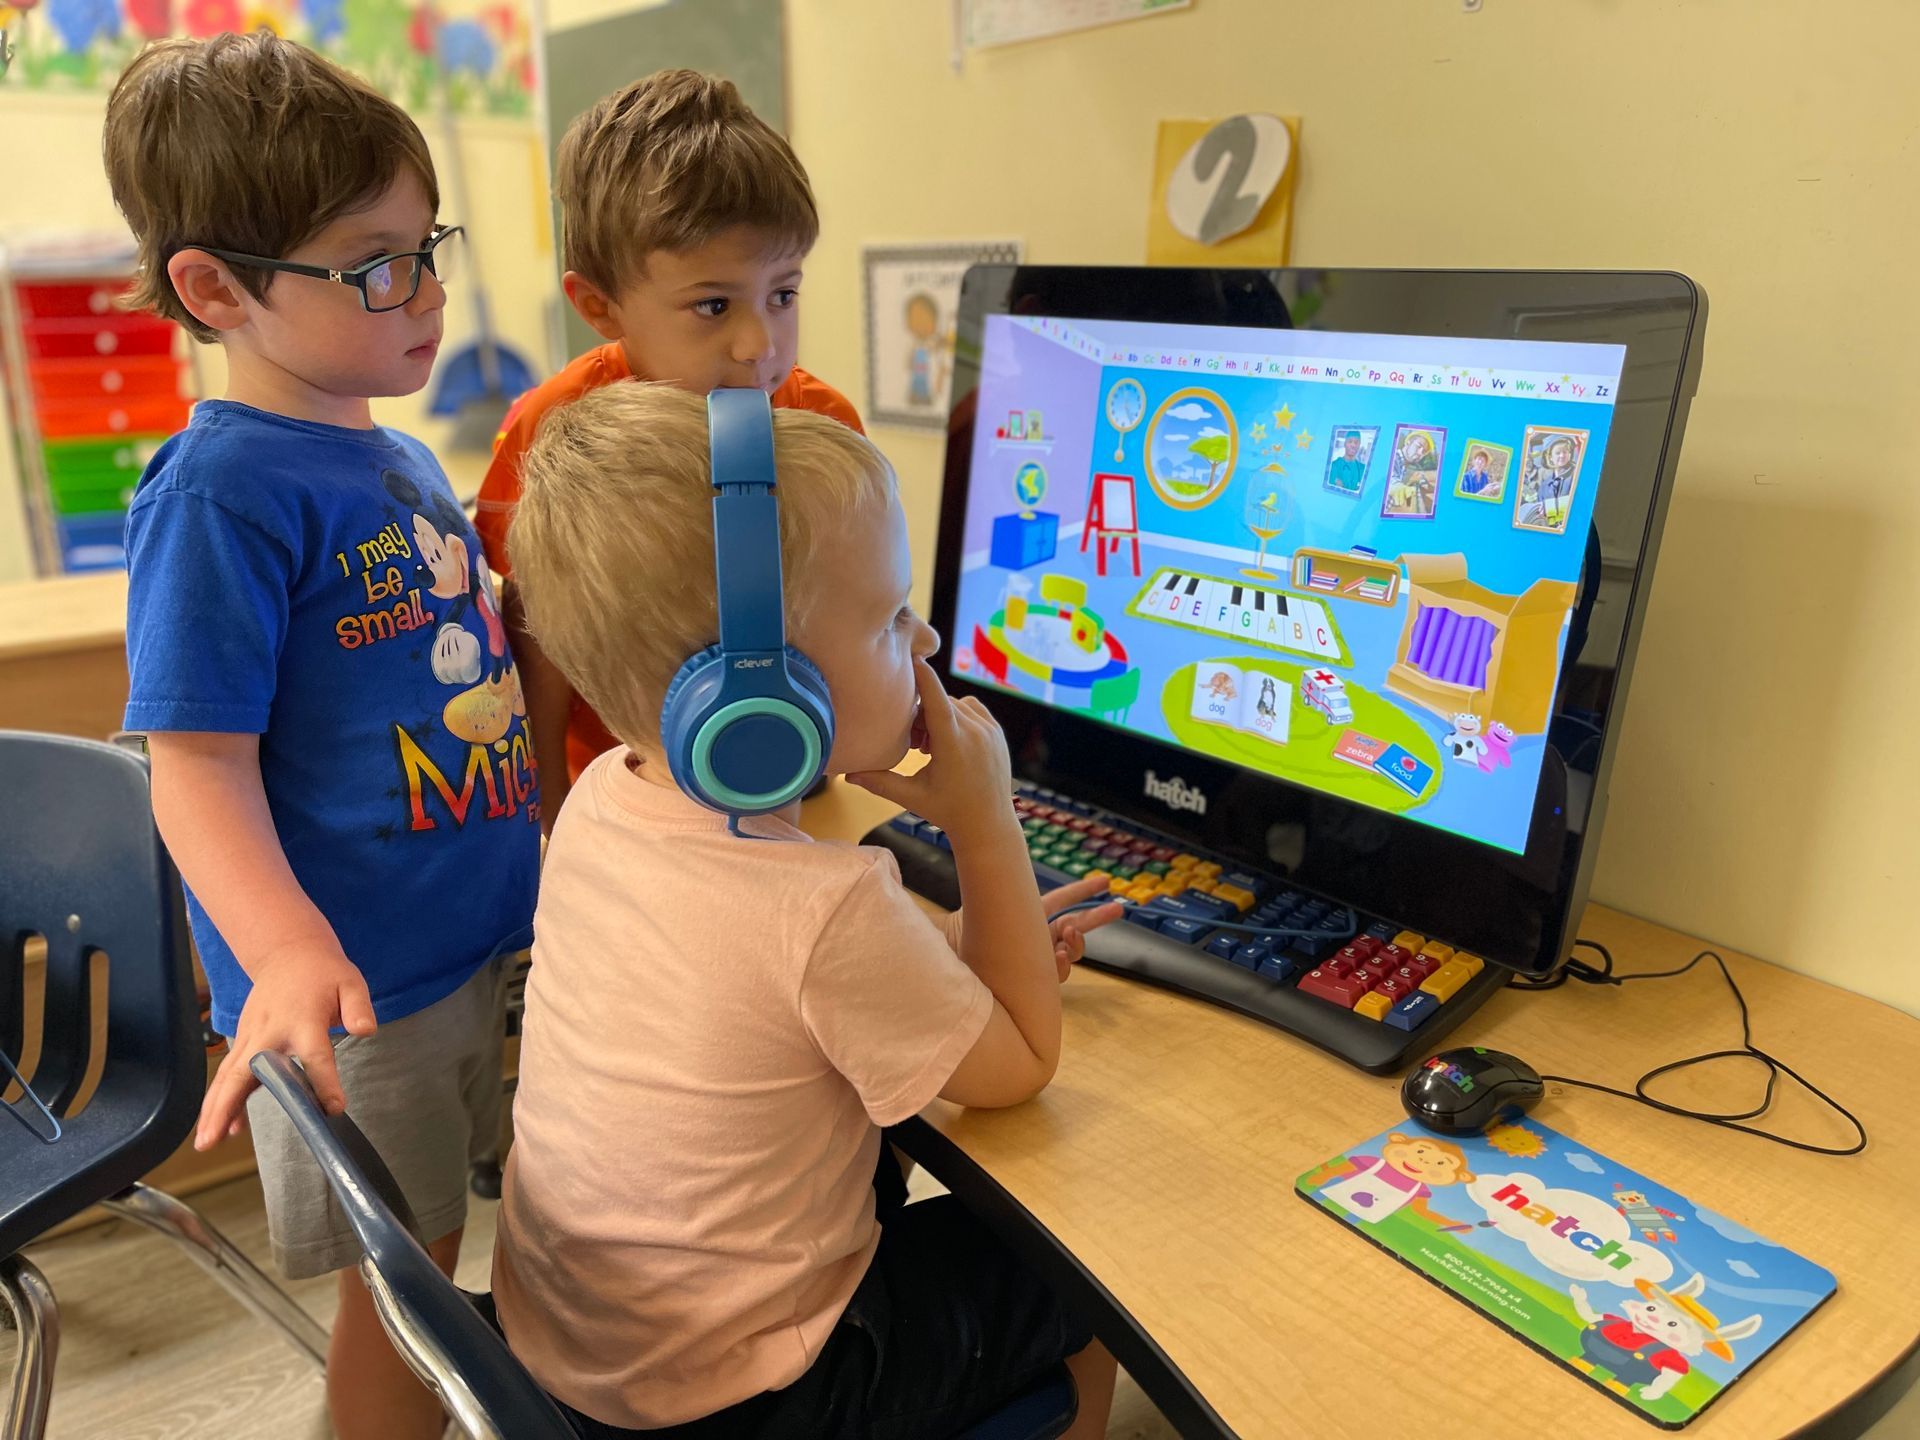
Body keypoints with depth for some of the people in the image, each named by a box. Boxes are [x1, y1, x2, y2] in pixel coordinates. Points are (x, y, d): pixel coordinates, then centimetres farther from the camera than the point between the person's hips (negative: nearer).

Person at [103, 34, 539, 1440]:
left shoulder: (401, 461, 6)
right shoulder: (220, 492, -19)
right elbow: (198, 767, -20)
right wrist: (287, 952, -33)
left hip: (481, 939, 8)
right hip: (356, 982, -7)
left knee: (428, 1261, 26)